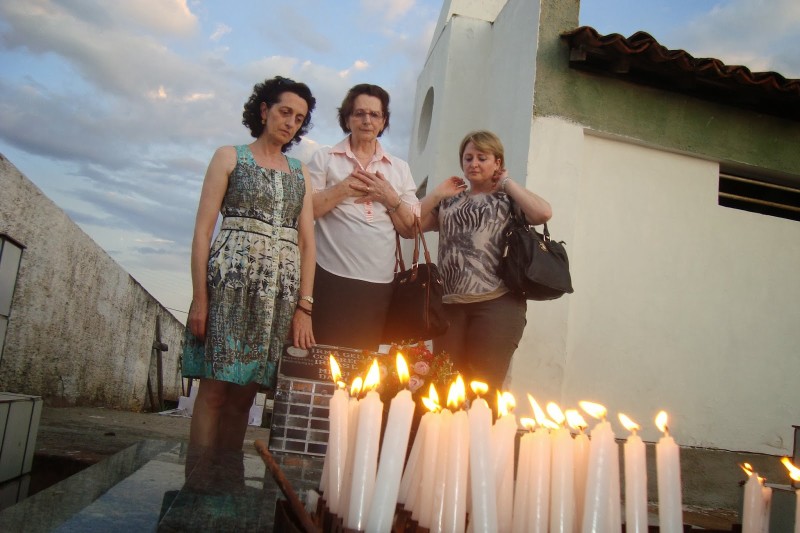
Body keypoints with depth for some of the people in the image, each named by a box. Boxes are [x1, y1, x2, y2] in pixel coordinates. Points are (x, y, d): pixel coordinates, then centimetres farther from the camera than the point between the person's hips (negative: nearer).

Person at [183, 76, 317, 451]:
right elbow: (203, 229, 0)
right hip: (232, 278, -3)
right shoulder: (230, 157, 8)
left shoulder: (300, 173, 18)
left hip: (281, 290, 3)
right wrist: (199, 297, -10)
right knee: (215, 388, -7)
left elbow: (307, 242, 11)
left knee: (244, 394, 5)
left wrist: (304, 306, 0)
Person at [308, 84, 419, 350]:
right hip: (330, 277, -2)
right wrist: (344, 188, -9)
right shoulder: (325, 158, 9)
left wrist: (390, 198, -4)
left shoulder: (399, 168, 15)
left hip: (378, 283, 3)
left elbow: (411, 229, 11)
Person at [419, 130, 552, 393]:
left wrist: (507, 182, 1)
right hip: (450, 304, 4)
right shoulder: (449, 200, 19)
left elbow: (543, 213, -12)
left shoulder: (508, 198, 9)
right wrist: (438, 192, 9)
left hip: (497, 304, -4)